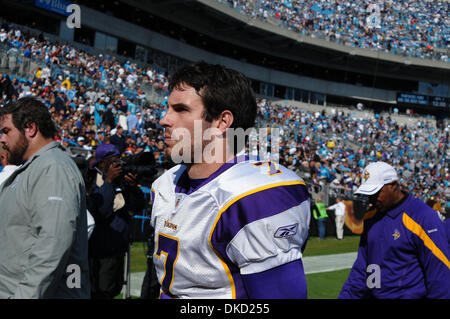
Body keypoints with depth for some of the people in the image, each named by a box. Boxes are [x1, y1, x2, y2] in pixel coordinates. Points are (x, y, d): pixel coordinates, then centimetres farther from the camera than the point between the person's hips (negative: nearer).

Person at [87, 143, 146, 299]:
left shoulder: (122, 178, 5)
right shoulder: (91, 181, -10)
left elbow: (138, 207, 4)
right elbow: (99, 211, -25)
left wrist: (133, 186, -14)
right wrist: (108, 181, -24)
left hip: (117, 247, 6)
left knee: (112, 289, 15)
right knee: (94, 291, -1)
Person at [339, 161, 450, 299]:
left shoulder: (424, 218, -14)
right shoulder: (370, 217, 8)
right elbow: (361, 266, 12)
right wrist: (346, 295, 6)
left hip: (410, 294, -6)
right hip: (372, 295, 6)